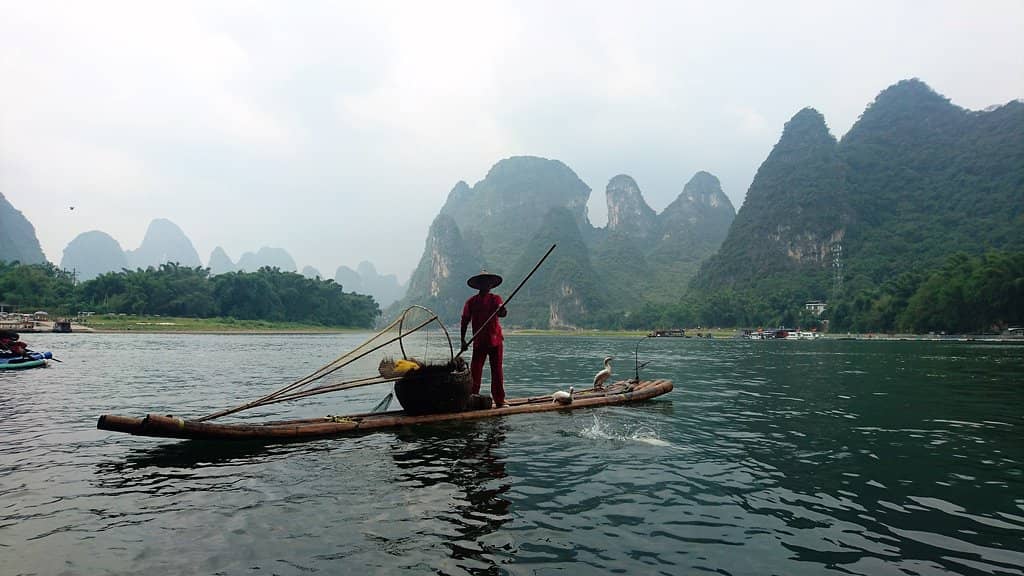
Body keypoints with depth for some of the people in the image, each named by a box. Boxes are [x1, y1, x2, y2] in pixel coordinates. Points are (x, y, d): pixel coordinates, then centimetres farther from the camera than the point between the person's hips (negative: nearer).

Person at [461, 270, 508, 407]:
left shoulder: (495, 299, 0)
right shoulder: (471, 302, 2)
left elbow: (502, 313, -19)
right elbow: (465, 322, 4)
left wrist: (502, 311, -44)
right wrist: (463, 340, -2)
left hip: (496, 340, 0)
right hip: (479, 342, 0)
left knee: (497, 371, 5)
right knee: (475, 371, -4)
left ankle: (499, 400, 10)